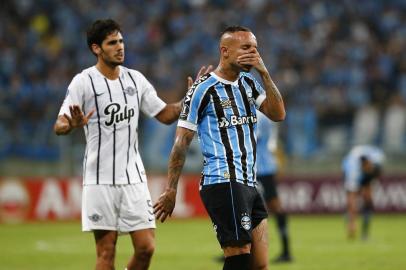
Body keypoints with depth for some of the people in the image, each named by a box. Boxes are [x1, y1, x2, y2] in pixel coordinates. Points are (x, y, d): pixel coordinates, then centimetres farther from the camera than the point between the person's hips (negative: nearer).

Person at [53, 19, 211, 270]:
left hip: (134, 176, 4)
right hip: (100, 180, -4)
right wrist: (73, 125, -34)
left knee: (146, 248, -2)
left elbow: (165, 114, 15)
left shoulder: (135, 79, 9)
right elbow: (59, 126, -11)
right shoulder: (84, 82, -6)